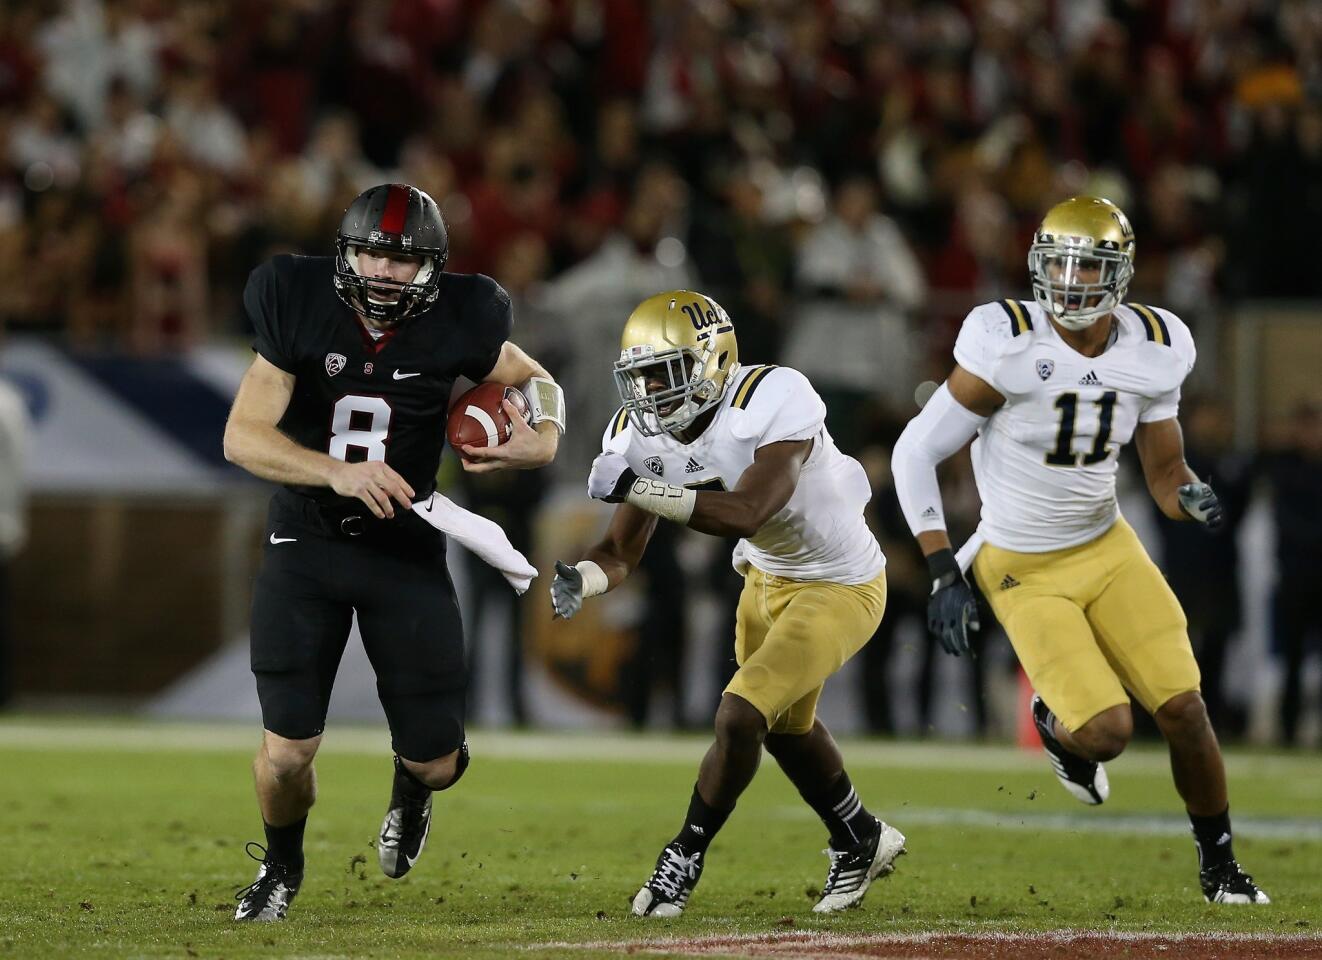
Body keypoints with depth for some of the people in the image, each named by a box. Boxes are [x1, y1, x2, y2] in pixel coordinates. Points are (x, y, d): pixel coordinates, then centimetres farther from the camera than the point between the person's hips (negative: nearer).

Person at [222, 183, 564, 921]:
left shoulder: (455, 326, -12)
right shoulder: (301, 312, -15)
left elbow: (533, 380, 8)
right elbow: (243, 436, -19)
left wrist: (542, 438, -14)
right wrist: (339, 473, -33)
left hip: (404, 549, 1)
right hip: (306, 546, -1)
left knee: (436, 759, 0)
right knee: (288, 751, -8)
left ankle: (413, 786, 41)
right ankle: (282, 864, 27)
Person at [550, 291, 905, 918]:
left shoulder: (773, 402, -35)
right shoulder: (642, 438, -14)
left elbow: (745, 514, -43)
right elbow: (621, 552, -11)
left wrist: (637, 488, -46)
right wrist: (580, 580, -34)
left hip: (840, 588, -8)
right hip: (769, 578, 8)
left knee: (739, 718, -17)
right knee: (785, 726, 25)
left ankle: (685, 858, 5)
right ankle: (861, 842, 50)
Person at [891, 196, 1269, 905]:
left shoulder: (1154, 349, -6)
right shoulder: (1008, 346, -22)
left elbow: (1164, 474, 5)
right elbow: (915, 454, -14)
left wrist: (1189, 494, -20)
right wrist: (943, 575, -18)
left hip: (1107, 547, 4)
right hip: (1025, 571, -4)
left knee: (1183, 710, -5)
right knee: (1107, 732, -16)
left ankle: (1219, 866, 17)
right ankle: (1055, 723, 22)